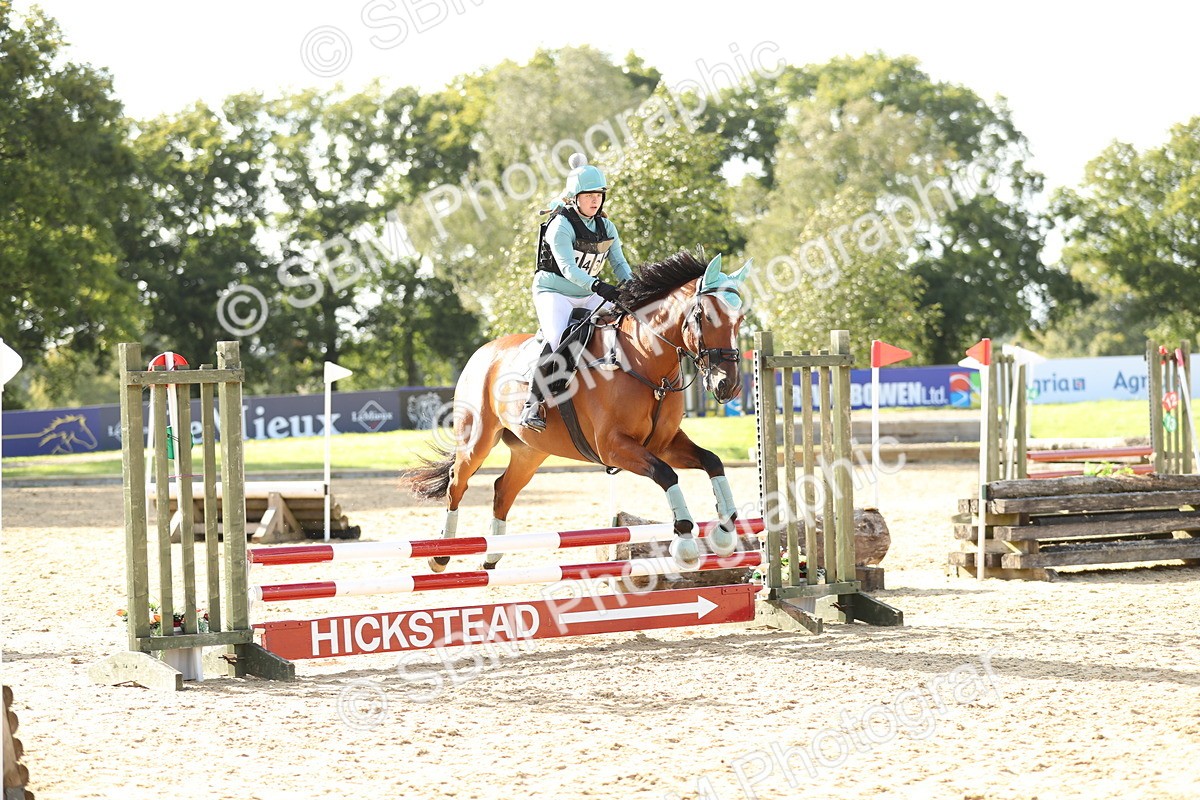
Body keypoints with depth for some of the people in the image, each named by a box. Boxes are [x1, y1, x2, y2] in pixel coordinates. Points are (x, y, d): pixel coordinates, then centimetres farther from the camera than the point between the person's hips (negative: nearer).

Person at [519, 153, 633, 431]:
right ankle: (533, 403, -26)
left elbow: (619, 263, 7)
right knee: (558, 340, -30)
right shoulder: (561, 225, -15)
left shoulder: (606, 228, 7)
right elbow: (567, 267, -26)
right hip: (553, 291, -7)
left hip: (588, 296, 7)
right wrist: (598, 286, -40)